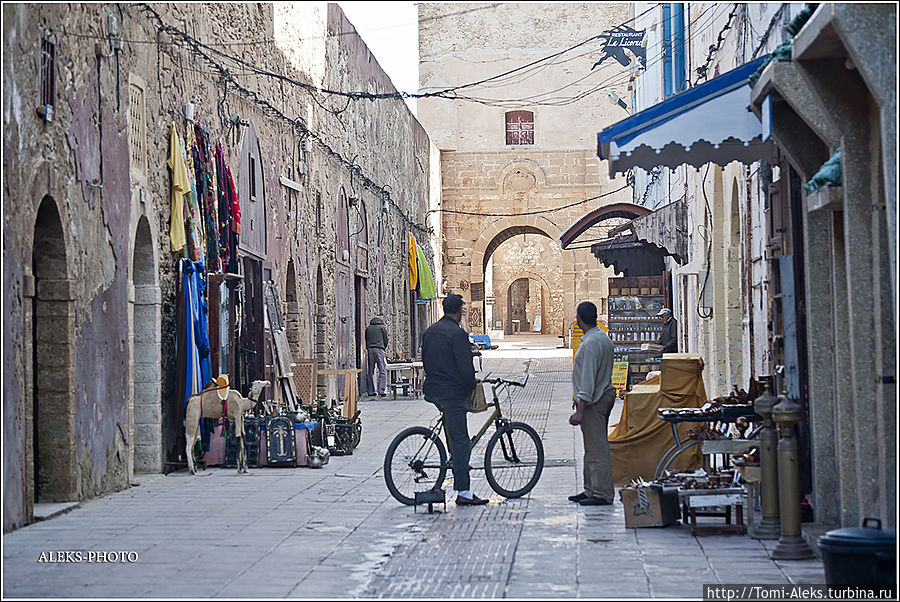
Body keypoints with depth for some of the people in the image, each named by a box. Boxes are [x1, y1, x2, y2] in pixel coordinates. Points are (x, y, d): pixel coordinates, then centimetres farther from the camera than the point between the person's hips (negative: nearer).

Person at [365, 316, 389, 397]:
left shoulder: (368, 328, 17)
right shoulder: (382, 327, 9)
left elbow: (365, 340, 15)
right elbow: (386, 339, 9)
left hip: (369, 350, 3)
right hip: (379, 349, -3)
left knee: (370, 371, 8)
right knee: (382, 371, -3)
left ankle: (370, 391, 6)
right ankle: (381, 391, -13)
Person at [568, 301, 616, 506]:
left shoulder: (591, 343, -20)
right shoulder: (602, 337, 12)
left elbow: (588, 379, -23)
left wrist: (580, 411, -23)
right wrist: (581, 398, 28)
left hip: (594, 402, -11)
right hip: (604, 395, 11)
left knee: (596, 449, -7)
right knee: (592, 448, 16)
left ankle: (602, 494, -5)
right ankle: (591, 490, 23)